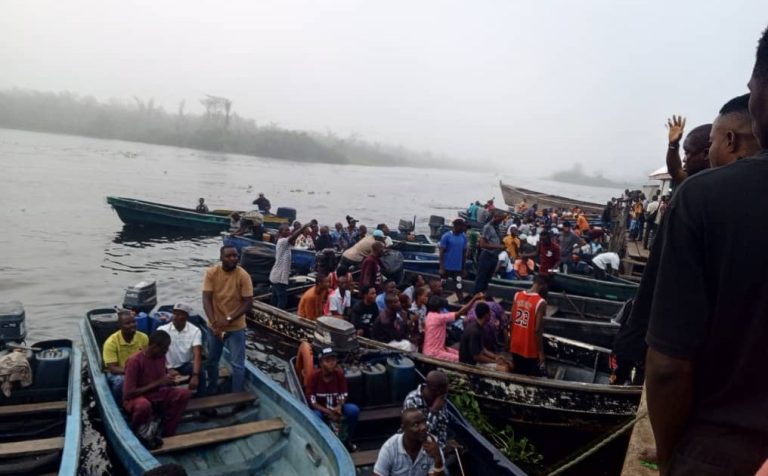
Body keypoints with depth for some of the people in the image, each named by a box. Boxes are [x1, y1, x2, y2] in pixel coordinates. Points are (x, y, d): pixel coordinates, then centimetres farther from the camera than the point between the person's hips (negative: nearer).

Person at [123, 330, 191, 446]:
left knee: (184, 393, -15)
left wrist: (168, 378, -9)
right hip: (136, 398, -7)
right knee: (143, 405, -42)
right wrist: (158, 383, -26)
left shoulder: (161, 356, -2)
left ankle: (168, 434, -6)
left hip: (156, 394, 7)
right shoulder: (135, 361, -24)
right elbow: (129, 393, -26)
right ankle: (139, 434, -12)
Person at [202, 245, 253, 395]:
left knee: (237, 364, 1)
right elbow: (206, 299, -12)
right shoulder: (211, 273, -10)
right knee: (211, 361, 18)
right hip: (215, 326, 3)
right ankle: (212, 390, 41)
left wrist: (228, 319, -24)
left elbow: (248, 303, -16)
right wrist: (214, 322, -24)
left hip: (236, 327, -3)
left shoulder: (243, 276, -15)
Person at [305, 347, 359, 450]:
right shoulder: (314, 376, -21)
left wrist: (339, 406, -26)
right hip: (319, 408, -3)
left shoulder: (339, 374, -12)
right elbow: (311, 401, -19)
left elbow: (343, 395, -4)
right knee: (315, 416, -38)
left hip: (335, 407, 4)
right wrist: (329, 412, -27)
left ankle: (345, 440, 0)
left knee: (354, 410, -22)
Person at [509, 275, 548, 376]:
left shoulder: (517, 295, -3)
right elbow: (537, 330, -20)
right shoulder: (540, 302, -20)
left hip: (515, 345, 6)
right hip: (530, 349, -6)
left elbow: (511, 321, 4)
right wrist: (541, 352, -11)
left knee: (517, 375, 19)